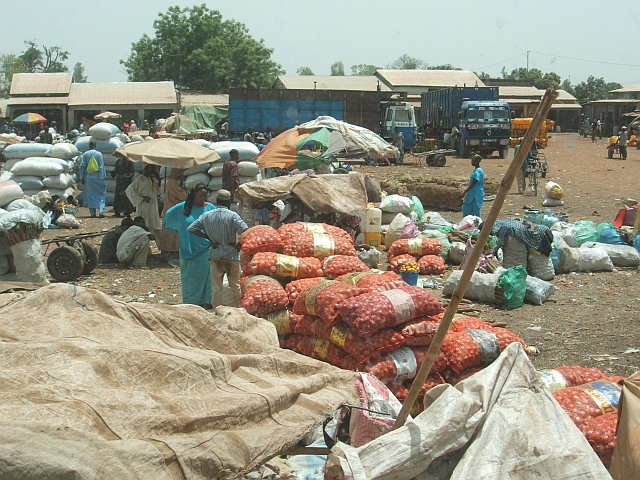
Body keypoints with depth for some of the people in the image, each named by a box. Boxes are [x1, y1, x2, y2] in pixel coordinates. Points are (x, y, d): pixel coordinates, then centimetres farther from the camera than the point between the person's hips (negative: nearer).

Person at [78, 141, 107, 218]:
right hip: (98, 177, -1)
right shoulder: (99, 154, -5)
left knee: (90, 195, 8)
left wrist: (82, 177, 7)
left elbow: (82, 166, 0)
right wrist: (103, 177, 0)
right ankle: (101, 210, -9)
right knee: (101, 194, 6)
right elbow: (102, 167, -5)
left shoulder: (85, 154, -1)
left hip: (89, 177, 1)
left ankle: (92, 213, 6)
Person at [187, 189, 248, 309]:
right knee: (235, 285, 8)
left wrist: (209, 238, 1)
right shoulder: (232, 215, -9)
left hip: (215, 255, 3)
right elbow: (245, 231, -21)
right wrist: (239, 245, -5)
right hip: (231, 254, -3)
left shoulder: (207, 215, 1)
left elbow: (191, 228, 0)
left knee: (216, 286, 9)